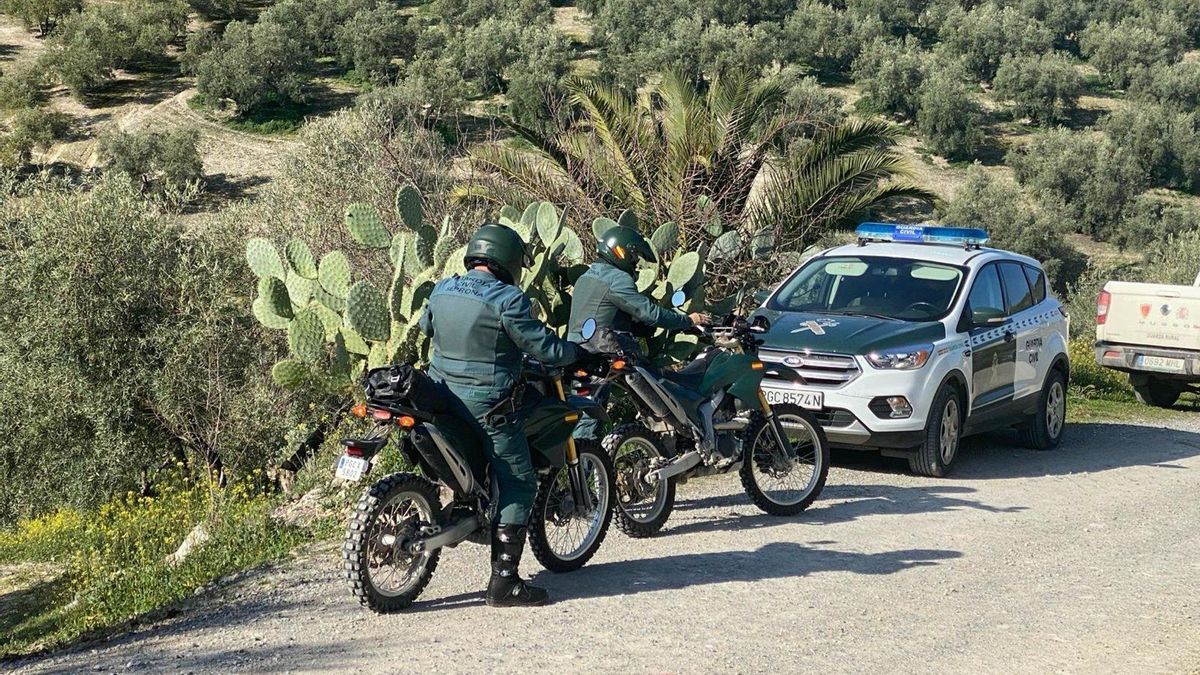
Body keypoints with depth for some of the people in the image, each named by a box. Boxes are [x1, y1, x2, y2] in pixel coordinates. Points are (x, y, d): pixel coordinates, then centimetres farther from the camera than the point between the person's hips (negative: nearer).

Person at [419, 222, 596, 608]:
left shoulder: (441, 291, 6)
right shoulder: (506, 300, -15)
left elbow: (426, 327, 24)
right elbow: (544, 348, -13)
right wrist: (580, 353, 5)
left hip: (441, 398, 7)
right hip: (487, 407, -7)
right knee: (518, 486, -1)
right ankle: (503, 582, -4)